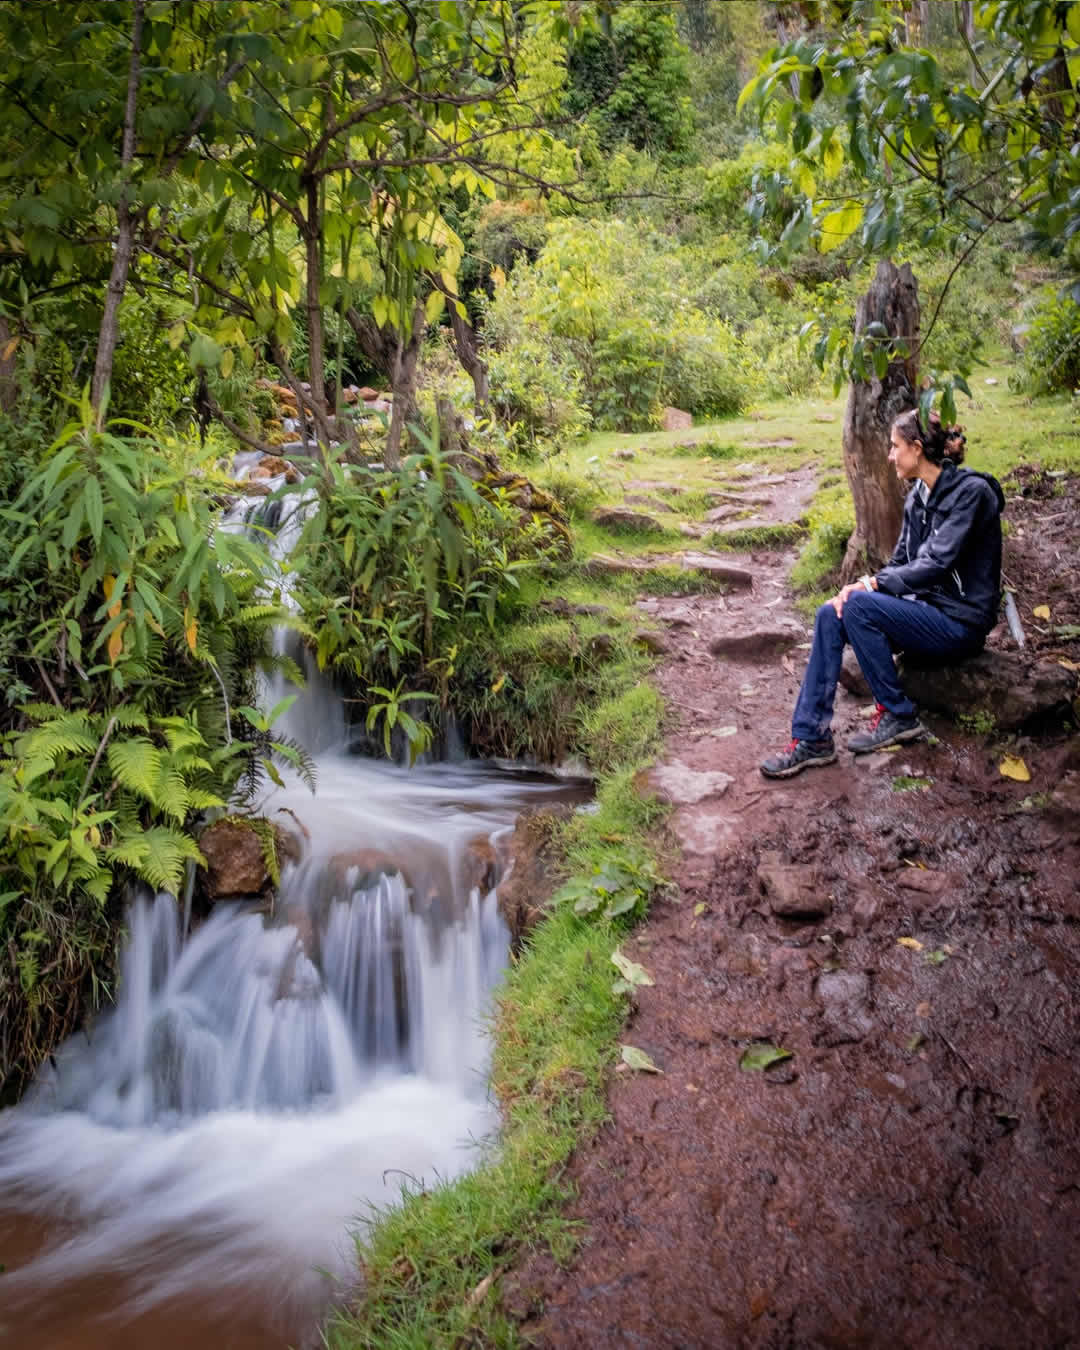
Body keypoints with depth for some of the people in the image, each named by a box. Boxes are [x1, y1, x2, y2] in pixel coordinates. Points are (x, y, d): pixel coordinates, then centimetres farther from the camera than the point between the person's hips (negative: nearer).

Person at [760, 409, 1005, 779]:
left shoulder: (970, 491, -14)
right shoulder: (917, 497, 11)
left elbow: (936, 565, -21)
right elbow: (900, 565, 11)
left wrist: (872, 584, -18)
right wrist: (862, 586, -8)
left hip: (960, 622, -8)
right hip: (925, 607, 8)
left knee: (859, 606, -27)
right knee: (830, 614, -13)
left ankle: (898, 716, -9)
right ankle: (811, 738, -15)